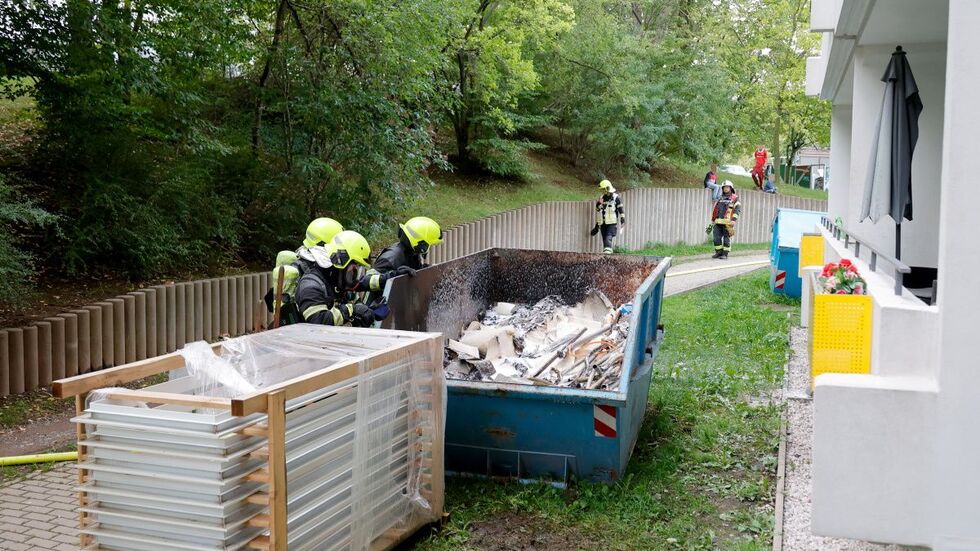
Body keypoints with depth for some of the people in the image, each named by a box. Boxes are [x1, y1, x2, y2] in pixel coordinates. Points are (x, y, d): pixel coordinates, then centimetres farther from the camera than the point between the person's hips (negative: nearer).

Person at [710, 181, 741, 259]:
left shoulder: (734, 199, 5)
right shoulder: (720, 199, 24)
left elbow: (738, 209, -6)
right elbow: (715, 210, 28)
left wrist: (734, 219, -17)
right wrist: (713, 221, 23)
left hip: (727, 223, -5)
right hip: (718, 222, 5)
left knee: (726, 238, -3)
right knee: (716, 237, -2)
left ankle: (725, 254, 1)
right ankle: (718, 252, 8)